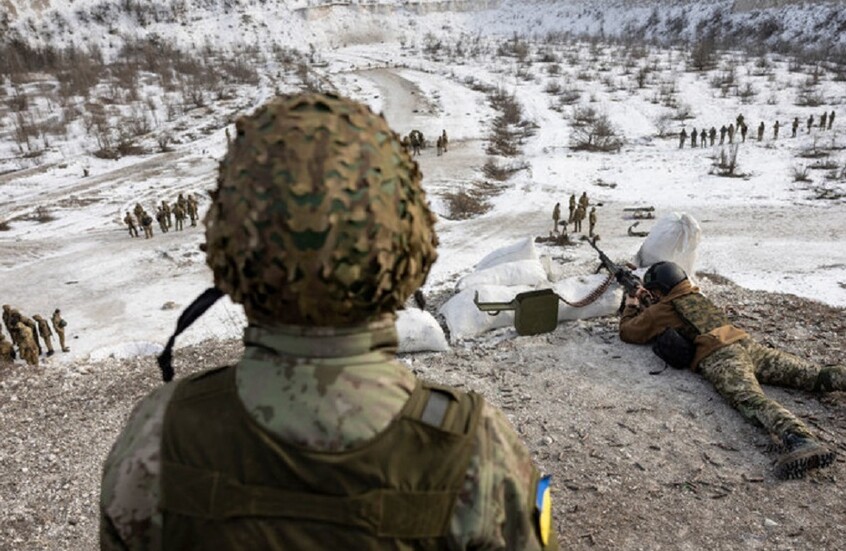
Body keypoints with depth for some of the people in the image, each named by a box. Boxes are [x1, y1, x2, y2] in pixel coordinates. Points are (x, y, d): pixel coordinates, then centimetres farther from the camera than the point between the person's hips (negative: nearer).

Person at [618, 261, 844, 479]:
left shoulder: (660, 310, 12)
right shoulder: (696, 296, 30)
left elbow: (628, 332, 23)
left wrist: (631, 307, 40)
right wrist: (641, 307, 52)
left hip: (718, 357, -7)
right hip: (746, 343, 7)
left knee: (752, 400, -30)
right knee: (814, 374, 3)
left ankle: (800, 440, -55)